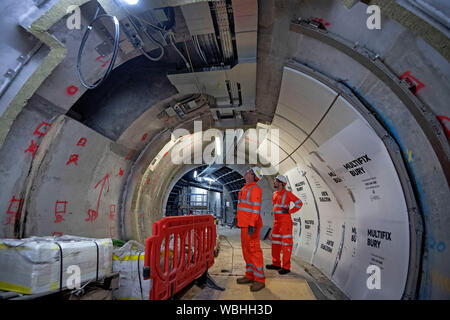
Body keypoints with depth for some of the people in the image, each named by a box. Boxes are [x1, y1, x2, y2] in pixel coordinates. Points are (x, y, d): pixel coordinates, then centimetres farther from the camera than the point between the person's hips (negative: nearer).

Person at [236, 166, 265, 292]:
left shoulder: (255, 189, -15)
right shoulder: (246, 188, 15)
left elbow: (256, 208, -22)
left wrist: (252, 225, -29)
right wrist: (240, 220, 24)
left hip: (251, 225, -10)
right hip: (245, 224, 10)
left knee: (254, 250, -6)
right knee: (246, 250, 14)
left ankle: (260, 280, 2)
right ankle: (250, 275, 23)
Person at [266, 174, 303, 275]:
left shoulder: (287, 193, -10)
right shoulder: (275, 194, 12)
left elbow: (299, 203, -11)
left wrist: (289, 211, -14)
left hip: (285, 221, -8)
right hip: (277, 221, 8)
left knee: (286, 243, -4)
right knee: (275, 242, 12)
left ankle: (286, 267, 1)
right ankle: (276, 264, 22)